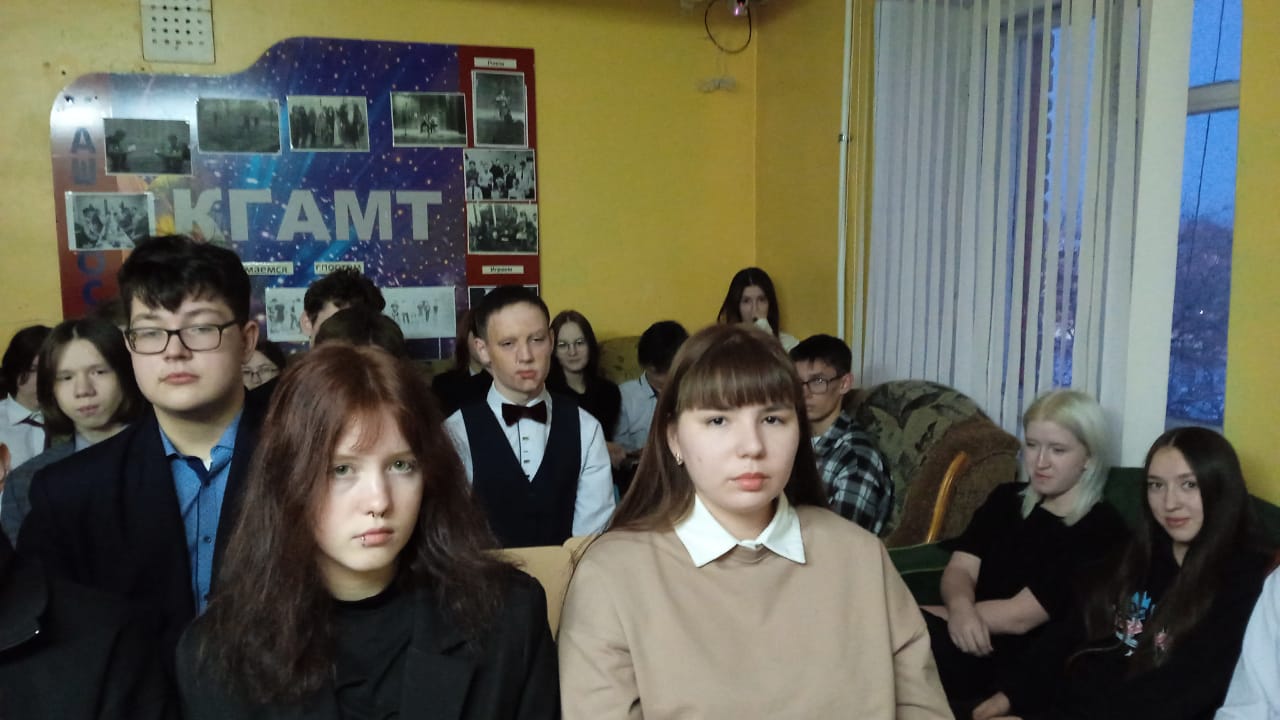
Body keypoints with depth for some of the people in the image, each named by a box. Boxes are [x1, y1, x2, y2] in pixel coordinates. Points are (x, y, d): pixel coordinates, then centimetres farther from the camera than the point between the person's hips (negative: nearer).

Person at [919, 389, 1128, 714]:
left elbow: (1021, 616, -12)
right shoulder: (1006, 498, 18)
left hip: (1021, 668, -5)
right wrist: (961, 608, -19)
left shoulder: (1100, 529, -5)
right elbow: (960, 568, 7)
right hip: (973, 641, 5)